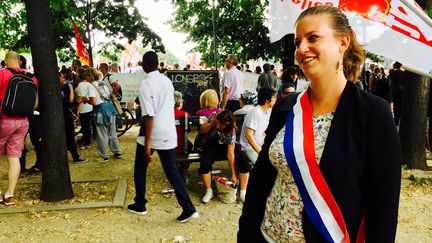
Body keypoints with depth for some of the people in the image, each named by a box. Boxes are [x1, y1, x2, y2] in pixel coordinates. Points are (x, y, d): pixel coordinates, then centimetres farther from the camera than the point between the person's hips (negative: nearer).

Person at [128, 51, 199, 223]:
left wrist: (147, 144, -19)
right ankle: (188, 208, 3)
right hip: (169, 133, 5)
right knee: (171, 170, 10)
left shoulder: (146, 85, -15)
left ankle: (140, 205, 28)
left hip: (152, 134, -5)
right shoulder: (167, 81, 5)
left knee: (140, 169, 16)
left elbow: (149, 116, -20)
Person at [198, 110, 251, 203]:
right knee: (205, 164, -27)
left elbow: (230, 153, -27)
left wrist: (233, 174, -24)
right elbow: (201, 131, -8)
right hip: (212, 145, 2)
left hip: (229, 145, -1)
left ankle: (243, 193, -12)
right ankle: (209, 192, -6)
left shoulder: (231, 131, -29)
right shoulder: (213, 116, -22)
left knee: (244, 162, -24)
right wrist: (210, 124, -29)